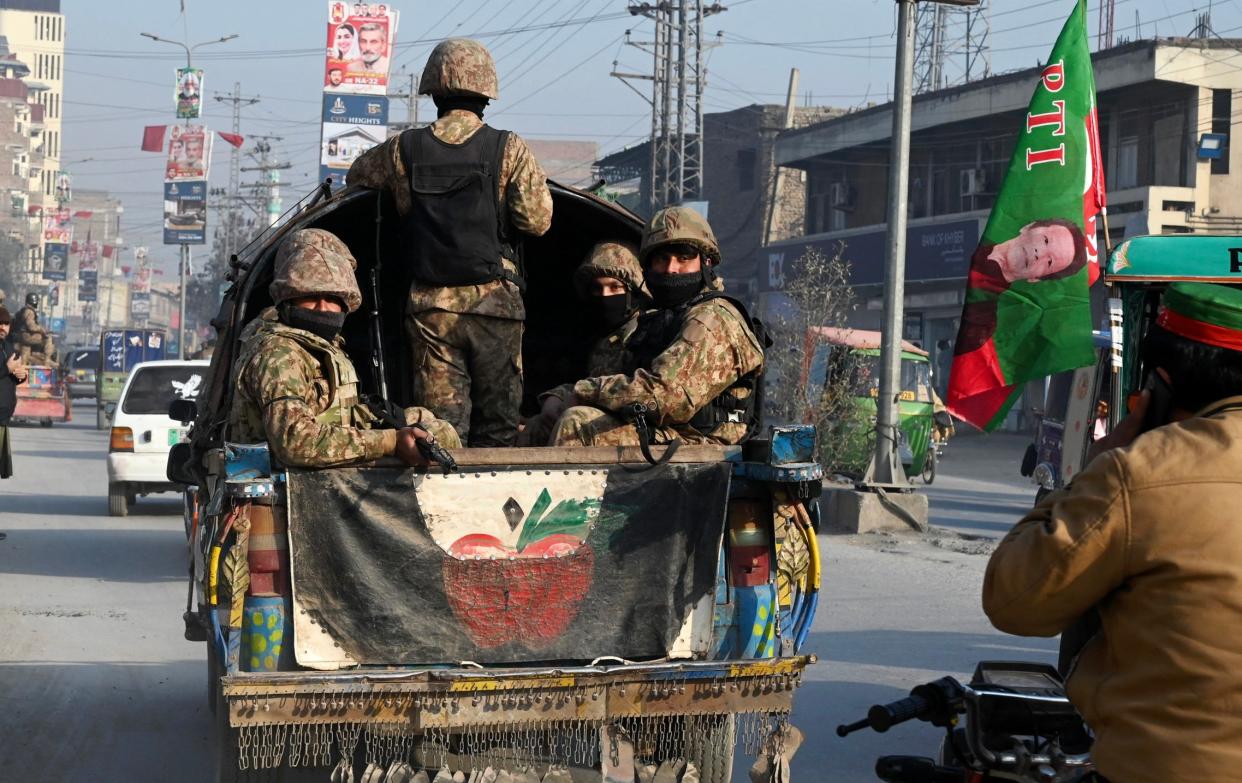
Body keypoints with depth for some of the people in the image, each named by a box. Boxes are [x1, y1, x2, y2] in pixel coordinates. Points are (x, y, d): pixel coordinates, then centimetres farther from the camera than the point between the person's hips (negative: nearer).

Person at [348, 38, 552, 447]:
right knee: (497, 425, 6)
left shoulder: (404, 149, 3)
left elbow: (357, 174, 22)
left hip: (429, 305, 2)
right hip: (494, 303, -1)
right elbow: (537, 219, -10)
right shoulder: (509, 149, -4)